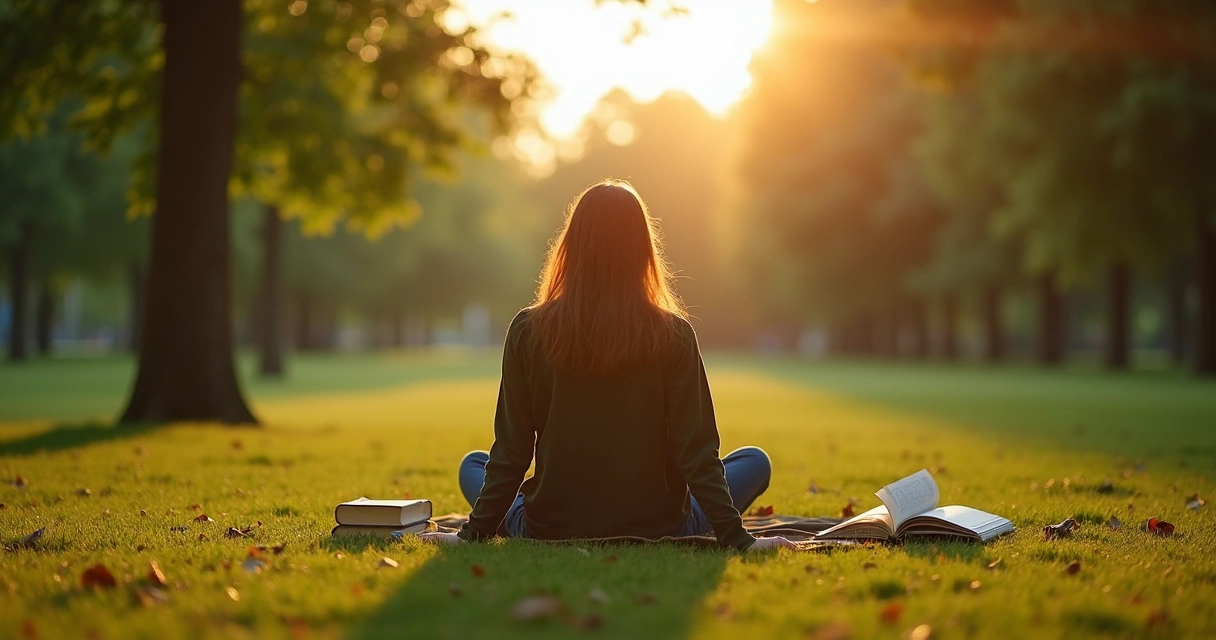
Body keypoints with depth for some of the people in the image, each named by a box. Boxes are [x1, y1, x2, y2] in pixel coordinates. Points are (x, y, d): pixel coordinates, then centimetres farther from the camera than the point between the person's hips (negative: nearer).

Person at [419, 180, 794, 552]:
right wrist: (736, 538, -6)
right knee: (754, 462, 21)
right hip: (657, 532, -1)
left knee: (473, 465, 30)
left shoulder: (528, 332, -9)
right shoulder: (673, 335, -11)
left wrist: (474, 533, 3)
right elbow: (697, 452, -12)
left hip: (550, 532, 1)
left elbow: (510, 452, -6)